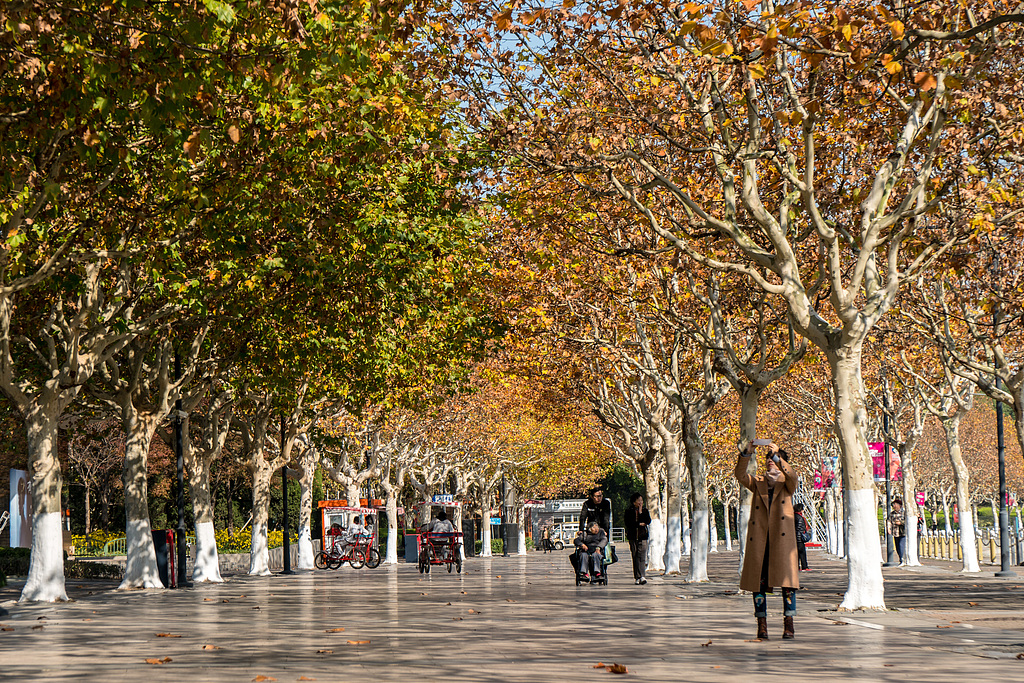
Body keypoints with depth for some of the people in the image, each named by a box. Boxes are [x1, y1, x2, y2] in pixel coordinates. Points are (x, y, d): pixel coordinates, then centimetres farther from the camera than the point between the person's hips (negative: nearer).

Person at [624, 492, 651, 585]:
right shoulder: (629, 512, 7)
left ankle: (642, 576, -24)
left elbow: (648, 521, -4)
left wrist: (641, 512, -5)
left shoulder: (645, 511, 11)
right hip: (633, 537, 1)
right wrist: (639, 524, -9)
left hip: (643, 536, -1)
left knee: (642, 556, -14)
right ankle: (637, 578, 7)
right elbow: (628, 523, -5)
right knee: (635, 557, 2)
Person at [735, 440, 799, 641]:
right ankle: (762, 626, 6)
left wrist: (777, 456, -24)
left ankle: (788, 626, -1)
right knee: (758, 582, 0)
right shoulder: (757, 483, 14)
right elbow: (740, 476, -4)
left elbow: (792, 477, -15)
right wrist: (746, 455, -17)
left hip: (782, 538, -2)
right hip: (759, 540, 2)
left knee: (787, 580, -6)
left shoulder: (787, 483, 9)